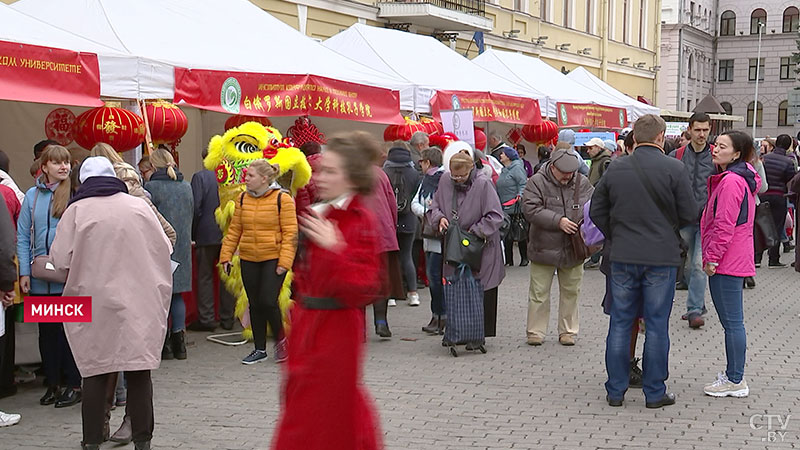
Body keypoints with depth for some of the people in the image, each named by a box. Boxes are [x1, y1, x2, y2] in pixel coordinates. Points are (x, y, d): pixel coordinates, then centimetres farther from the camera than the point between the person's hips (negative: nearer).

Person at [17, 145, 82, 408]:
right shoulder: (32, 196, 6)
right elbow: (23, 237, 7)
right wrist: (24, 273, -1)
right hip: (40, 279, 4)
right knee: (47, 331, 12)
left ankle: (74, 385, 13)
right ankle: (53, 384, 23)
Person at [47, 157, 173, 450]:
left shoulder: (77, 210, -3)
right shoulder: (139, 206, 2)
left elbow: (60, 259, -3)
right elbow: (164, 249, 7)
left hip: (94, 302, -1)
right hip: (138, 302, 1)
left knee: (96, 371, 7)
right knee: (139, 370, 6)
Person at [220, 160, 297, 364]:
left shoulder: (282, 199, -7)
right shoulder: (242, 199, 8)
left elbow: (290, 233, -9)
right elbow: (234, 230, 12)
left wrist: (284, 261, -15)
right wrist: (226, 255, 5)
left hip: (273, 258, -5)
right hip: (248, 259, 5)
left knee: (268, 301, -12)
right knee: (255, 304, 9)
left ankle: (280, 339, 13)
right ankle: (260, 349, 20)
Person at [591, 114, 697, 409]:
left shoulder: (615, 168, 2)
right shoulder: (674, 169, -8)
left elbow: (596, 212, 7)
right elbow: (689, 214, -5)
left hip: (623, 256, 3)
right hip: (662, 257, -3)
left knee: (620, 323, 9)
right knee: (656, 325, 5)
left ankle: (615, 391, 15)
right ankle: (654, 393, 11)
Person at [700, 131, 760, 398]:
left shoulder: (731, 181, -17)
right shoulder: (739, 178, 16)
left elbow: (724, 225, -20)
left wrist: (712, 257, -16)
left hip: (726, 263, -11)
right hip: (736, 260, 11)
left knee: (732, 321, -4)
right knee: (732, 321, 15)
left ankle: (735, 381, 1)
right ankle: (734, 374, 22)